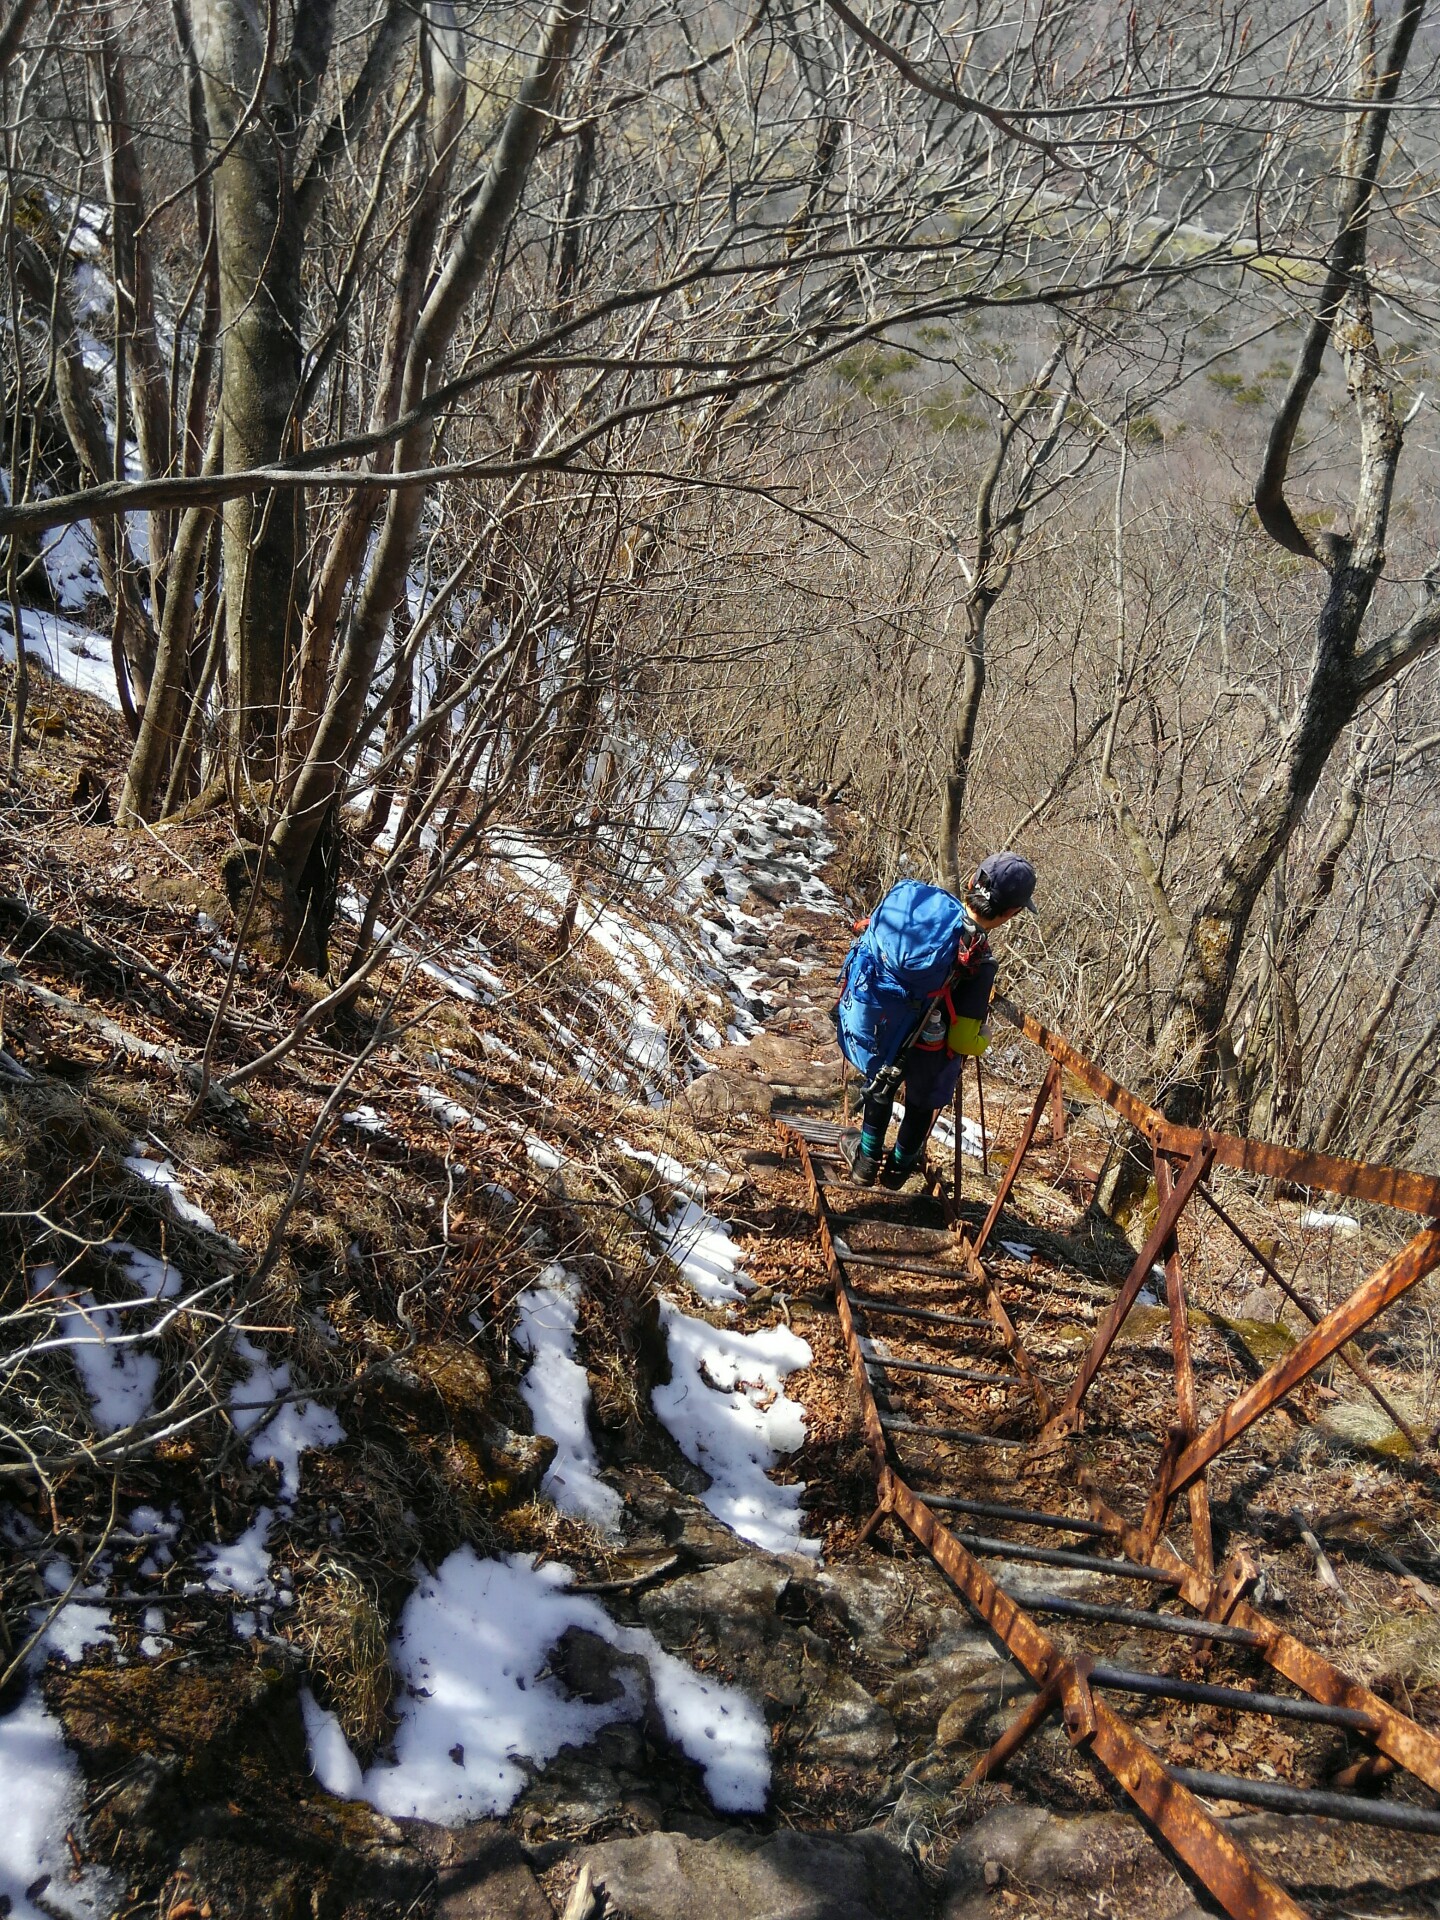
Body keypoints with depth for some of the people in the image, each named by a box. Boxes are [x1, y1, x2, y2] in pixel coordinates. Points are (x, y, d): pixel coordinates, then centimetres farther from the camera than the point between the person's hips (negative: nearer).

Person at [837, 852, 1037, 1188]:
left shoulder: (927, 905, -20)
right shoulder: (979, 963, -31)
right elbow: (964, 1041, -25)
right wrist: (983, 1038, -3)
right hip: (928, 1051, -3)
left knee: (881, 1087, 33)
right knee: (925, 1101, 30)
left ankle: (867, 1159, 51)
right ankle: (899, 1166, 52)